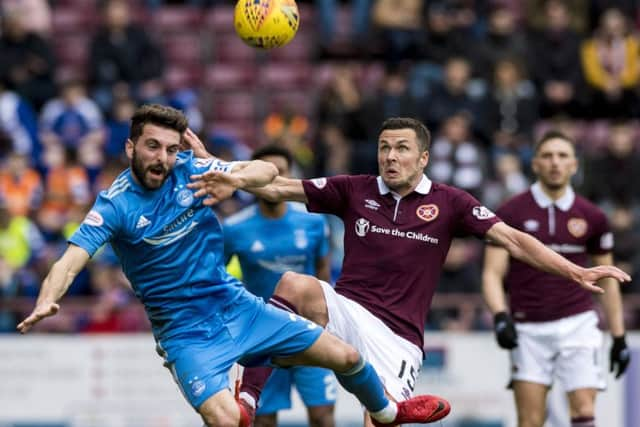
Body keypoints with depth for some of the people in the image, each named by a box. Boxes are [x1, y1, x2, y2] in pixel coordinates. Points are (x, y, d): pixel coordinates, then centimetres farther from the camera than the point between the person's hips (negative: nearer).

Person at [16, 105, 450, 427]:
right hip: (185, 330, -5)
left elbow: (267, 170, -6)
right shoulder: (115, 205, -17)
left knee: (344, 356, 9)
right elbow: (71, 260, -28)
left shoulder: (190, 170, -6)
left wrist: (236, 179, -30)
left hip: (236, 305, 5)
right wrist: (46, 302, -49)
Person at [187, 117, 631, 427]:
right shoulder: (354, 190, 5)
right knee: (293, 284, -28)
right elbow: (282, 187, 0)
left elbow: (513, 239, -2)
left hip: (397, 336, -1)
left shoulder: (448, 203, 2)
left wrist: (575, 271, -12)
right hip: (346, 311, 1)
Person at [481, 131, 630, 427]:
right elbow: (493, 273, -3)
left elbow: (607, 280, 14)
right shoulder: (511, 213, 0)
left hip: (577, 325, 1)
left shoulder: (592, 217, 6)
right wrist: (500, 316, -20)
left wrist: (619, 336, 11)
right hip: (528, 329, -1)